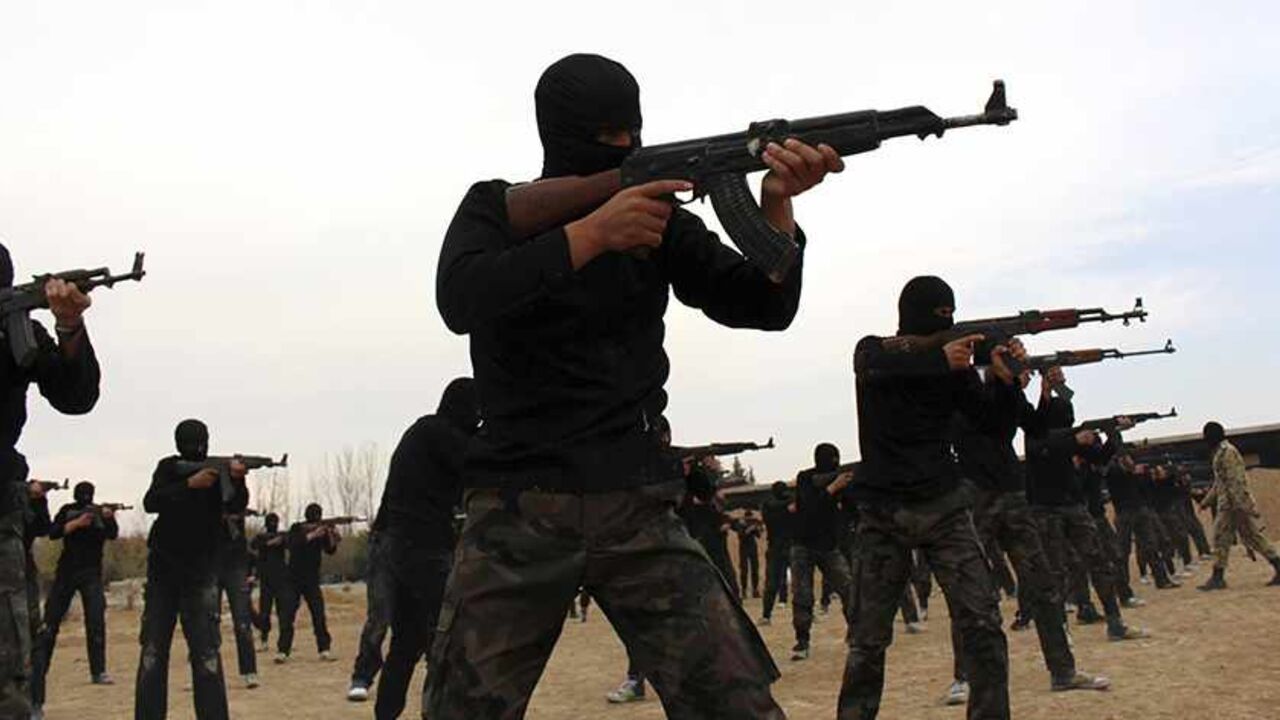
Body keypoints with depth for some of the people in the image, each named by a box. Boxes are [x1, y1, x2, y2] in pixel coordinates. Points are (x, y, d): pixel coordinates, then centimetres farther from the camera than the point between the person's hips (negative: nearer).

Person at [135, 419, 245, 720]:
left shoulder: (219, 469, -2)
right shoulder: (168, 468, 1)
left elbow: (236, 506, -19)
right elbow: (151, 502, -16)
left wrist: (238, 480, -40)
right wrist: (190, 484, -29)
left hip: (201, 572, -2)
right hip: (163, 569, 2)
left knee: (206, 652, -9)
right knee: (153, 650, 6)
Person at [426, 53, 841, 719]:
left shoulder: (658, 216, 9)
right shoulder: (497, 208, 5)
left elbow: (764, 307, 2)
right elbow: (460, 299, -15)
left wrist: (775, 204, -16)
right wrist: (592, 233, -22)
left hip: (635, 509, 1)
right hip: (516, 511, -1)